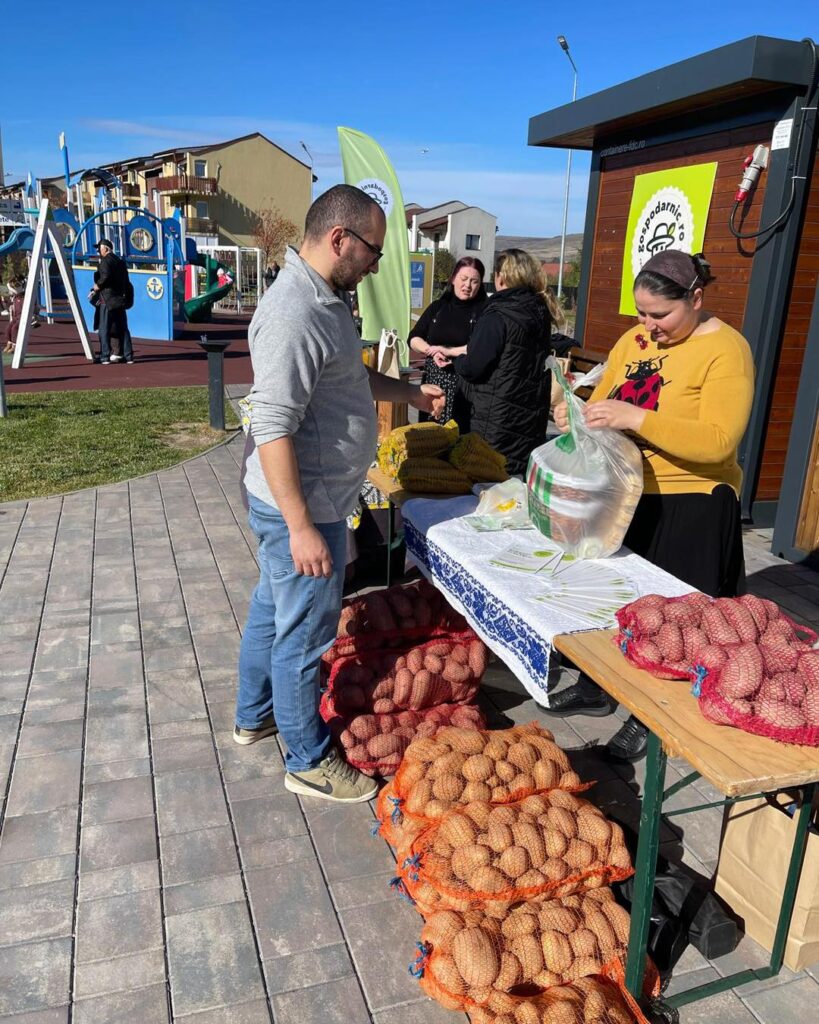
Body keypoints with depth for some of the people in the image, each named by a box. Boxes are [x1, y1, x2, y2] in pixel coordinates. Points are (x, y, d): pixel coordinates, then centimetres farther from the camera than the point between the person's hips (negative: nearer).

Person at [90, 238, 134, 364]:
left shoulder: (105, 261, -7)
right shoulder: (120, 261, 16)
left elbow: (106, 276, -23)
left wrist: (97, 286, -8)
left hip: (107, 300, -7)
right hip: (120, 300, 7)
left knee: (104, 329, -2)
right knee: (123, 329, 10)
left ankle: (105, 357, -4)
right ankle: (128, 356, 10)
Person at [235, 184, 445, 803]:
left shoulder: (323, 299, 9)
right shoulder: (294, 315, -24)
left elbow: (349, 376, 25)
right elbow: (273, 429, -28)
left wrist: (412, 394, 16)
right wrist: (302, 528, -27)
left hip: (303, 501, 10)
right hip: (301, 506, -10)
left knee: (273, 608, 23)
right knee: (304, 633, 5)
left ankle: (255, 716, 43)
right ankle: (309, 761, 23)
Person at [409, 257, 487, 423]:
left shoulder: (484, 310, -1)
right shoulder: (438, 306, 13)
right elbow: (413, 339, 11)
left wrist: (449, 351, -13)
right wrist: (432, 351, -8)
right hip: (433, 380, 4)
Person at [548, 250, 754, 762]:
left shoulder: (725, 350, -16)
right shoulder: (635, 340, 5)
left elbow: (718, 441, -26)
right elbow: (603, 404, 9)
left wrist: (634, 417, -33)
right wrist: (577, 415, -15)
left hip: (689, 509, -6)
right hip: (627, 495, 7)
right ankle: (595, 688, 39)